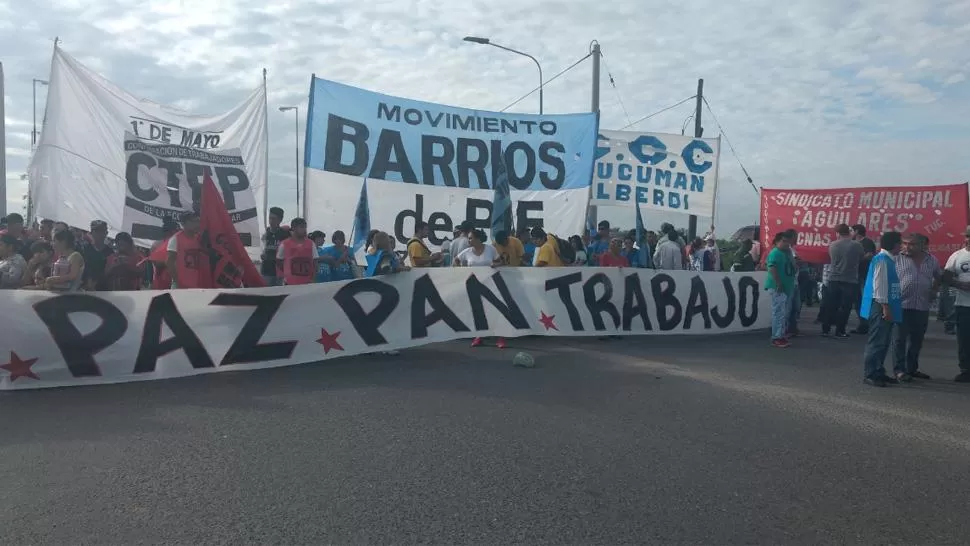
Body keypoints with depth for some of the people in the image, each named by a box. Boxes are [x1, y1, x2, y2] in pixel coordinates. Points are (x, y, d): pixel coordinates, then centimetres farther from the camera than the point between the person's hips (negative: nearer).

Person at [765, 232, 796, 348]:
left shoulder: (787, 252, 17)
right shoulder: (775, 253, -12)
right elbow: (772, 268, -23)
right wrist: (779, 283, -27)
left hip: (787, 286, 10)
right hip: (778, 287, -10)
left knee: (784, 313, 14)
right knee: (779, 313, -11)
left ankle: (783, 335, 21)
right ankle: (777, 338, -8)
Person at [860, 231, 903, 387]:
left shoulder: (889, 260, 14)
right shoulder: (881, 259, -14)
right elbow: (879, 284, -18)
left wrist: (888, 307, 18)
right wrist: (885, 307, -20)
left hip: (886, 306, 10)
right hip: (880, 306, -10)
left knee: (884, 342, 14)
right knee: (877, 342, -7)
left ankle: (879, 372, 22)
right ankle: (870, 375, -2)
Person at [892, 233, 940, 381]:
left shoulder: (932, 261, 8)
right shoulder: (897, 259, -4)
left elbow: (939, 277, 24)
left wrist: (932, 292, 14)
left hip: (922, 308, 4)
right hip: (902, 306, -4)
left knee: (917, 340, 12)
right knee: (900, 339, -2)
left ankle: (912, 369, 24)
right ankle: (899, 370, 4)